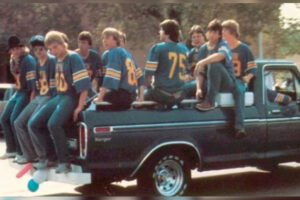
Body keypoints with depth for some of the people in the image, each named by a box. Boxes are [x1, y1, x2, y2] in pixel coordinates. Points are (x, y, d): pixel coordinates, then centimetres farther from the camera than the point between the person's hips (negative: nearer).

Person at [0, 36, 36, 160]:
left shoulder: (28, 60, -15)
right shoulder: (13, 61, 12)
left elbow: (33, 82, -20)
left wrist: (31, 100, -23)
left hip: (27, 93, -9)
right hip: (18, 92, 9)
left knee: (14, 120, -17)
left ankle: (21, 152, -8)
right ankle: (11, 149, 15)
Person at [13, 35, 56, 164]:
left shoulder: (52, 61, -9)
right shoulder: (36, 64, 15)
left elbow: (56, 83, -15)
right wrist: (33, 98, 12)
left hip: (50, 97, -8)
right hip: (38, 97, 8)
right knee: (19, 123, 1)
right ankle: (29, 154, 11)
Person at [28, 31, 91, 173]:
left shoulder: (73, 57, -10)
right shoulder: (56, 60, 13)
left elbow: (83, 84, -16)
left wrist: (79, 106, -20)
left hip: (71, 97, -8)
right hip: (58, 97, 8)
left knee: (53, 124, -30)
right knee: (33, 124, -2)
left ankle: (64, 161, -18)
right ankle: (47, 155, 11)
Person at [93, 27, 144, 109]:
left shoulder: (113, 52, -8)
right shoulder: (126, 53, 17)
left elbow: (110, 78, -19)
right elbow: (138, 74, 19)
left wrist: (100, 97, -21)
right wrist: (140, 94, 25)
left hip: (121, 94, -9)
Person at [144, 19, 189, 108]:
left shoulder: (157, 48, -7)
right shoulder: (183, 49, 8)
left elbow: (148, 74, -9)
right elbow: (184, 72, 14)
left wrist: (150, 89, 8)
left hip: (162, 94, -5)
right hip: (179, 96, 5)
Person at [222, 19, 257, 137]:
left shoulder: (243, 49, 7)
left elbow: (253, 68, 7)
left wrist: (248, 77, -13)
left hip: (238, 80, -3)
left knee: (239, 90, -39)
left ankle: (239, 126, -46)